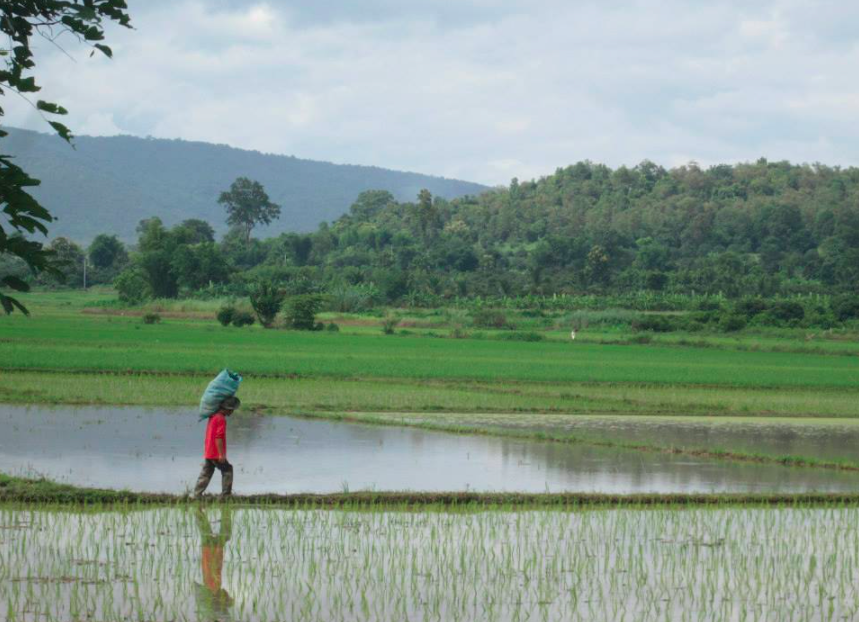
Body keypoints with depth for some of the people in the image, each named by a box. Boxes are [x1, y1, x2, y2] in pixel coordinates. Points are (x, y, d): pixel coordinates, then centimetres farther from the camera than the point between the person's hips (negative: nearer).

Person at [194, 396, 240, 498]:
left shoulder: (213, 416, 11)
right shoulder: (221, 419, -16)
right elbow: (218, 437, -22)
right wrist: (221, 454, -21)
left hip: (208, 453, 8)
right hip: (216, 454, -8)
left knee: (206, 473, 11)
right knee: (227, 470, 2)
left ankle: (197, 494, 8)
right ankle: (226, 494, -1)